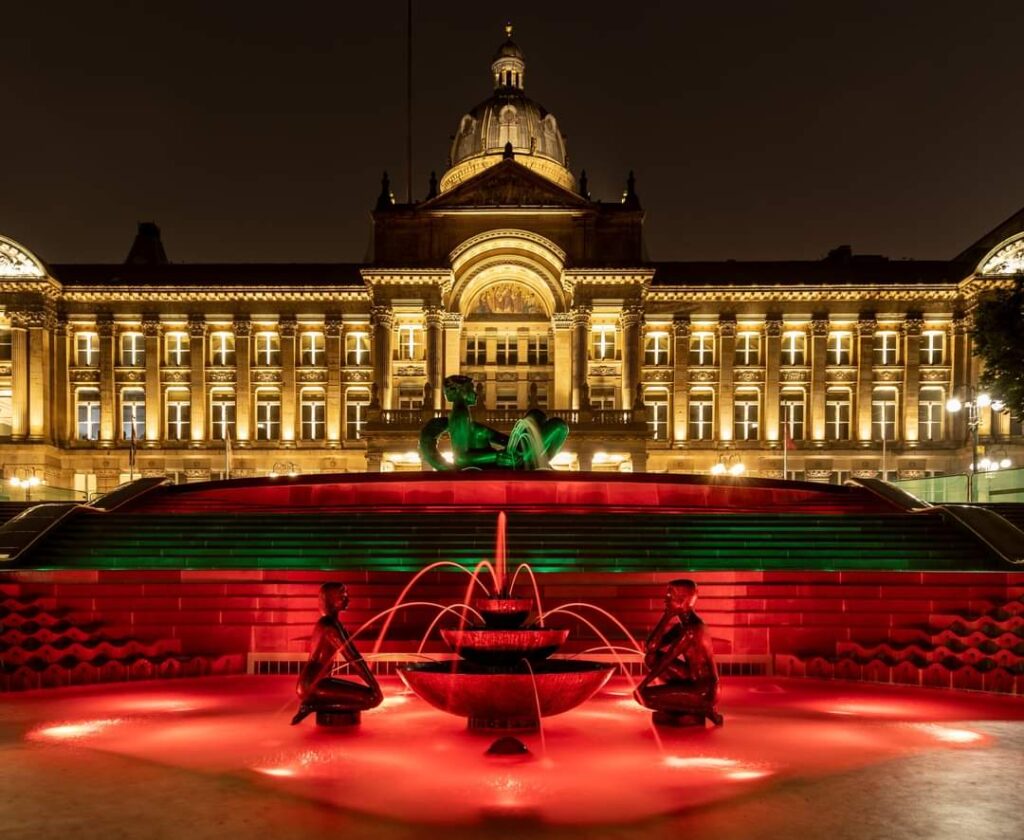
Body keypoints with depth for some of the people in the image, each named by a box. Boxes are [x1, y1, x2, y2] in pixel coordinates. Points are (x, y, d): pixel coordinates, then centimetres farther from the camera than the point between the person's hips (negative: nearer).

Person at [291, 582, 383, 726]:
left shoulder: (325, 622, 14)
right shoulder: (332, 626, -18)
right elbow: (354, 659, -19)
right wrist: (375, 685, -13)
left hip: (311, 681, 10)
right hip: (314, 684, -10)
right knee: (372, 697, -21)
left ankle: (311, 701, 13)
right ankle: (314, 704, -13)